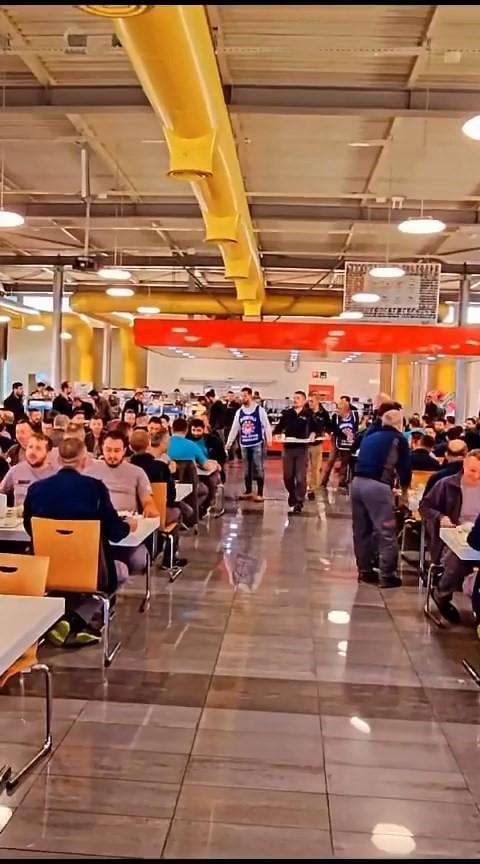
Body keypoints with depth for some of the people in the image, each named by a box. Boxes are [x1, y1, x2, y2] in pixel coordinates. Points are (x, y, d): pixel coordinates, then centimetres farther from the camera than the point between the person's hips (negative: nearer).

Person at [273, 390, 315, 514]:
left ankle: (299, 502, 5)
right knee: (287, 476, 10)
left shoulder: (309, 414, 0)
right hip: (288, 447, 3)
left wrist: (312, 435, -21)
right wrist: (275, 434, -11)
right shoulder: (287, 412, 7)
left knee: (300, 477, -3)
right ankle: (292, 494, 34)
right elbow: (280, 427, 8)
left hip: (302, 448, -3)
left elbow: (314, 428, -1)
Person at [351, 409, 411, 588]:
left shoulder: (369, 437, 23)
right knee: (386, 532, 0)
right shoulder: (398, 439, 6)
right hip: (377, 485, -7)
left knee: (361, 529, 16)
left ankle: (364, 570, 25)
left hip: (357, 482, 7)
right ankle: (387, 575, 3)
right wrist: (404, 489, 25)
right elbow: (404, 467, 6)